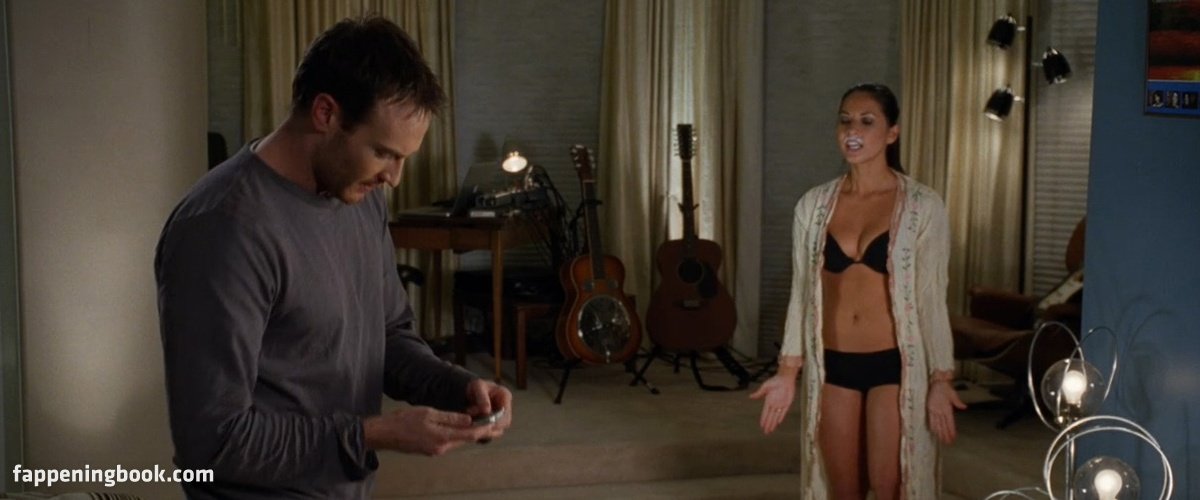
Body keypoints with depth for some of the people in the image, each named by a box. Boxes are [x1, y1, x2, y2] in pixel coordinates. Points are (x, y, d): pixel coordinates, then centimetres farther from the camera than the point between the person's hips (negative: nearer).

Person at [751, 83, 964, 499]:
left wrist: (940, 379, -10)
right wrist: (787, 371, 3)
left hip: (894, 364, -3)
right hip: (832, 365, 3)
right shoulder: (814, 204, 3)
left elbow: (932, 298, -6)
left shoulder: (923, 206, -6)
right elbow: (801, 293, 6)